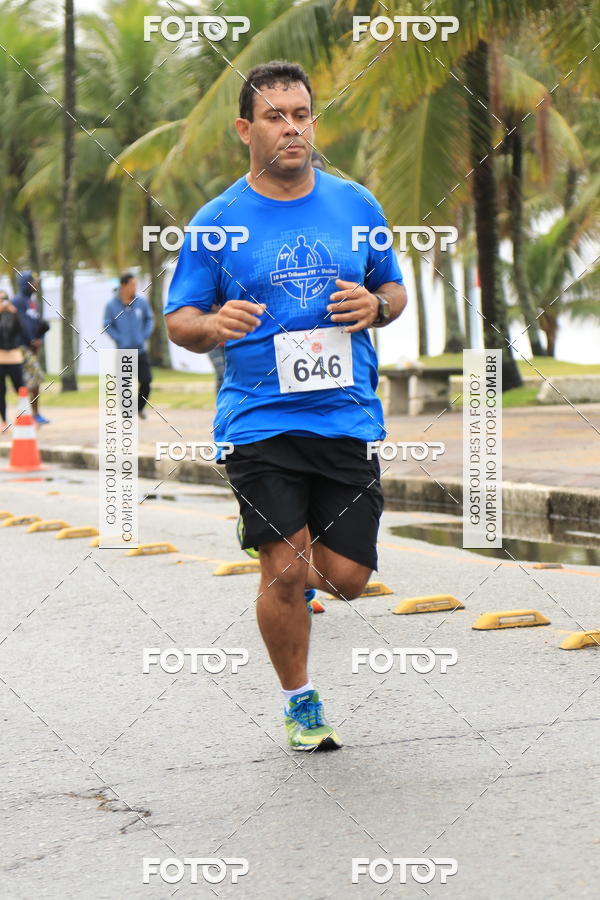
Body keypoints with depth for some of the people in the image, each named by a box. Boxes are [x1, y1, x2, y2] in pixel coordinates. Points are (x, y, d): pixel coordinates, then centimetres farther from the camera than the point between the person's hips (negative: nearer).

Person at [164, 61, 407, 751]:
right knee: (284, 570, -8)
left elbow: (394, 289, 18)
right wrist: (213, 325, -20)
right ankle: (299, 702, 15)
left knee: (347, 578, 0)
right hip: (258, 424, -2)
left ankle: (304, 580, 38)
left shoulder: (356, 204, 8)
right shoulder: (217, 221, 1)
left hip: (348, 418, 2)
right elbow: (178, 322, 3)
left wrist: (375, 306, -5)